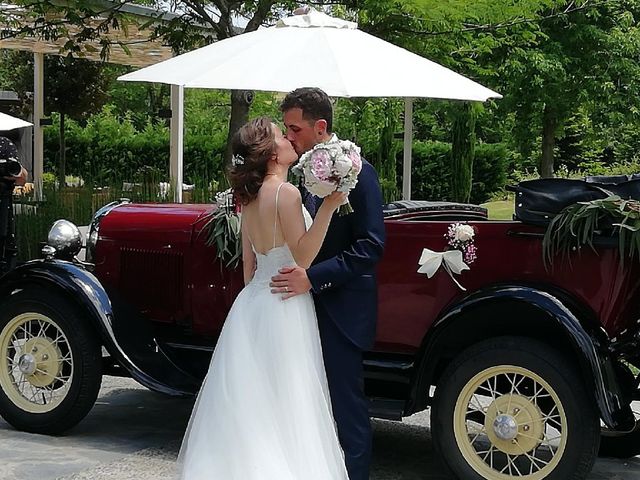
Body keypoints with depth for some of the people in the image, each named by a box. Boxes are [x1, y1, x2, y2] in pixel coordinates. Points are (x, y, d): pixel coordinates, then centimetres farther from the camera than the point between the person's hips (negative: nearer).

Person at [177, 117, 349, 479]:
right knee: (283, 406, -3)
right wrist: (329, 206, -25)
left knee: (249, 404, 12)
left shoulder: (251, 197, 11)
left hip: (251, 304, 8)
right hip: (283, 308, -8)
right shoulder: (286, 192, -14)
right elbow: (302, 255, -20)